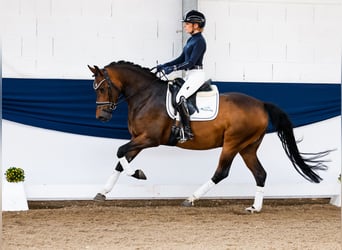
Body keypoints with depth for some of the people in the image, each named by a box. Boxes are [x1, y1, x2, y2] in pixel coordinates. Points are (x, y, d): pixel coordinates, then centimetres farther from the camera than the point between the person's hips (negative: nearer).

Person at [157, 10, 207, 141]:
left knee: (180, 98, -24)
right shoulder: (191, 40, 15)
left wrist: (173, 68, -23)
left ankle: (187, 132, -22)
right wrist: (164, 65, 11)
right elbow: (182, 58, 18)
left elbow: (191, 61, -20)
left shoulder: (199, 41, -13)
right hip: (189, 75, 10)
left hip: (196, 75, -10)